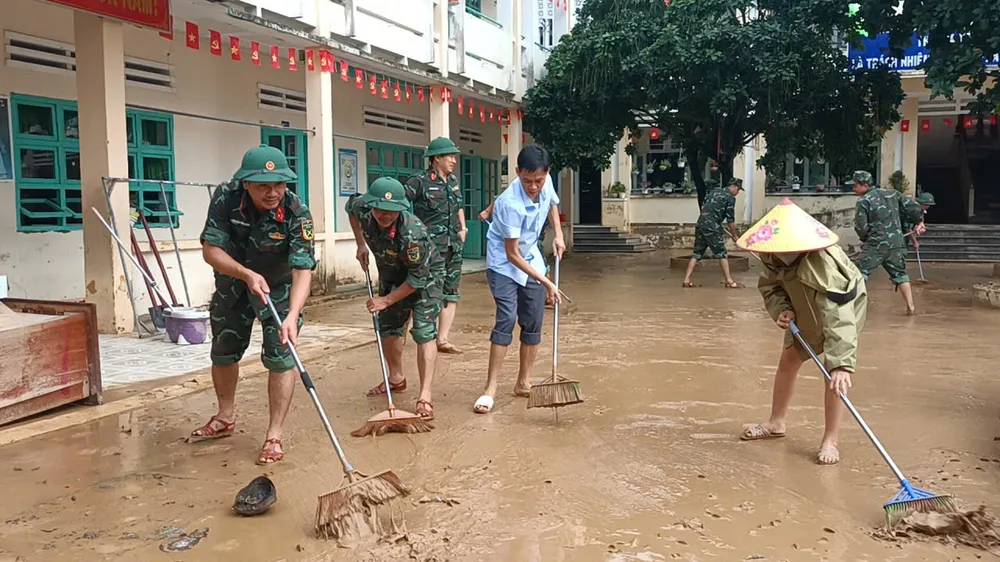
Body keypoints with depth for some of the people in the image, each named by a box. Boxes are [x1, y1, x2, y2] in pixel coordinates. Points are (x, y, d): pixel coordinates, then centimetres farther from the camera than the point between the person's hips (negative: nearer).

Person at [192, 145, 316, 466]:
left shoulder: (297, 215, -32)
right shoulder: (226, 198, -25)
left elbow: (303, 271, -37)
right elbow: (211, 250, -22)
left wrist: (292, 315, -51)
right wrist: (248, 275, -38)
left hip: (280, 287, -3)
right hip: (234, 281, 3)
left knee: (280, 358, -11)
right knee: (223, 352, 15)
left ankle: (274, 436, 2)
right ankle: (225, 419, 39)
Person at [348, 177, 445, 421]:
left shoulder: (412, 233, -41)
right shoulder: (363, 209, -24)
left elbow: (418, 278, -30)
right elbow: (351, 205, 4)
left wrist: (387, 300, -22)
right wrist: (361, 245, 0)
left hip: (425, 275, -7)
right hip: (391, 273, 7)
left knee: (424, 332, -17)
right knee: (387, 325, 16)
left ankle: (425, 396, -20)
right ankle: (396, 378, 38)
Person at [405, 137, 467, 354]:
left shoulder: (453, 180, 13)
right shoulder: (419, 181, -10)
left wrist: (463, 228, 15)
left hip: (453, 245, 7)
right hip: (431, 246, -7)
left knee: (451, 293, 6)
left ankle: (443, 339, 12)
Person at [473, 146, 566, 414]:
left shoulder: (546, 183, -13)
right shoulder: (511, 203, -32)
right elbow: (512, 254, -27)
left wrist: (558, 235, 0)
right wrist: (545, 282, -25)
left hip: (531, 260, 6)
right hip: (504, 265, -6)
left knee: (533, 323, 5)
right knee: (506, 319, -18)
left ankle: (523, 382, 17)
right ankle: (490, 389, -13)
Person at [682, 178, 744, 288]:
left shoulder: (714, 192, 18)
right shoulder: (730, 198, -3)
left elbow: (703, 207, 21)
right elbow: (730, 220, -3)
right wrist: (734, 235, 8)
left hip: (700, 225, 7)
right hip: (712, 228, -7)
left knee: (697, 253, 9)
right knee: (722, 254, 1)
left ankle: (686, 280, 6)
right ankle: (729, 281, 6)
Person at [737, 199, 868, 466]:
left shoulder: (823, 263, -46)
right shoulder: (775, 256, -27)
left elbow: (838, 318, -51)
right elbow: (770, 286, -7)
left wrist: (841, 363, -58)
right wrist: (781, 310, -27)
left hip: (843, 306, -6)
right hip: (804, 310, 6)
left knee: (835, 373, -17)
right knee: (787, 362, 13)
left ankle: (830, 440, -4)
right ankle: (776, 423, 31)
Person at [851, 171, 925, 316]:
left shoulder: (863, 201, -9)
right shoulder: (892, 193, 8)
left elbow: (860, 227, -10)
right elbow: (912, 205, 8)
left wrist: (865, 238, 10)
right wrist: (919, 221, 24)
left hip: (875, 245, -6)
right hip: (896, 243, 6)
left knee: (860, 274, -3)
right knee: (900, 274, 17)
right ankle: (911, 307, 17)